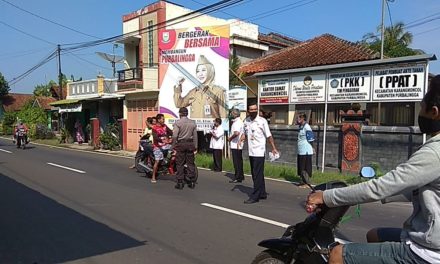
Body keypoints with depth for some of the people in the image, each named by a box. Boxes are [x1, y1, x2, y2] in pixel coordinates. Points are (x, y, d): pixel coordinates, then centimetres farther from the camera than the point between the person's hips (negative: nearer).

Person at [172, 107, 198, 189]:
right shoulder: (193, 123, 6)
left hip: (180, 144, -3)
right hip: (190, 144, 4)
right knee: (190, 163, 9)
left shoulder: (178, 123, -6)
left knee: (180, 164, 3)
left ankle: (180, 183, 5)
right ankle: (192, 182, 13)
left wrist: (174, 147, -4)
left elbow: (174, 136, -11)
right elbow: (195, 136, 6)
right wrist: (195, 147, 11)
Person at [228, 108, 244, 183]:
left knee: (236, 162, -5)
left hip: (235, 145, -10)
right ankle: (241, 176, 23)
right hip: (239, 145, 10)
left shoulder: (237, 122, -17)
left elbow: (236, 133, -32)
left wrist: (230, 138, -16)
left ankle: (237, 178, -1)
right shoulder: (240, 121, 15)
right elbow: (242, 133, 22)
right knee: (239, 161, 15)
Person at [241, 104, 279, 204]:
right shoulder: (246, 121, 7)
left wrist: (273, 148, -10)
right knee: (255, 174, 13)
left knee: (257, 175, -4)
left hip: (259, 152, -7)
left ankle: (255, 196, 1)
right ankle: (262, 193, 25)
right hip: (251, 152, 7)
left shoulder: (262, 121, -9)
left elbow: (269, 136, -7)